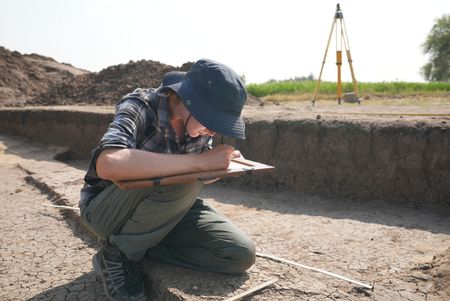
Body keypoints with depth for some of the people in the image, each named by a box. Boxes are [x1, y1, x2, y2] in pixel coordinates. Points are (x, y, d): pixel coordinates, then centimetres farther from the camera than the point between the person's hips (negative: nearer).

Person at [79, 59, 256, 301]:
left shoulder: (198, 122, -9)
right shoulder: (140, 107, -26)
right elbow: (109, 164, -46)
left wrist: (222, 162, -14)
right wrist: (200, 162, -41)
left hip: (162, 210, 6)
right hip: (104, 208, -5)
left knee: (240, 255, -11)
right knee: (181, 181, -36)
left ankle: (140, 249, -1)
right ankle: (116, 254, -11)